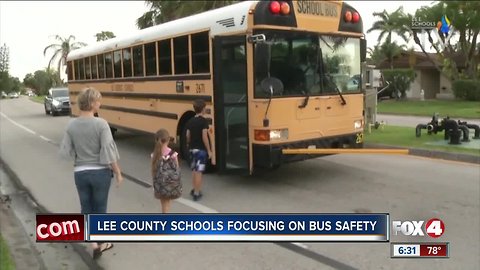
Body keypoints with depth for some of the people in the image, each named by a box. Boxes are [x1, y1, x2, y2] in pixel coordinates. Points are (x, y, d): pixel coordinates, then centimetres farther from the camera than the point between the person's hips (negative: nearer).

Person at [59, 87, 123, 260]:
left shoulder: (71, 125, -5)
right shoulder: (101, 124, -17)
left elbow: (65, 151, -2)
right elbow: (109, 152, -18)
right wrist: (118, 172, -7)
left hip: (80, 173, 3)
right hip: (100, 172, -3)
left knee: (86, 208, 18)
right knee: (99, 208, 14)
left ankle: (93, 242, 20)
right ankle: (100, 244, 28)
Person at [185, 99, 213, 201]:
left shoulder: (190, 121, 5)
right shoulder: (203, 121, -14)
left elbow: (188, 136, 10)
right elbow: (204, 137, -19)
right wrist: (209, 150, -13)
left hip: (192, 148, 7)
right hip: (201, 149, -7)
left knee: (194, 170, 18)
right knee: (199, 171, -3)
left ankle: (195, 190, 29)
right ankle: (197, 193, -1)